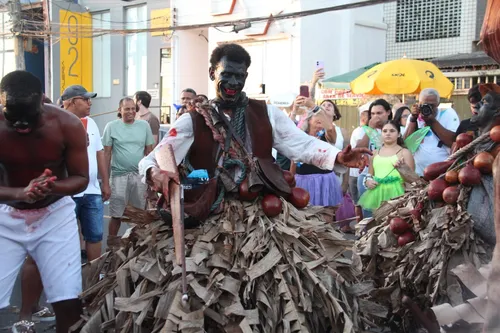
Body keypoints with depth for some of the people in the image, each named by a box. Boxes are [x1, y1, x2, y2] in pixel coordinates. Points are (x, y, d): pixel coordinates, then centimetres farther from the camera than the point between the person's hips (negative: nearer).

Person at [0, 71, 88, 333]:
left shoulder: (67, 125, -17)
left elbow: (81, 178, -10)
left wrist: (52, 188, -31)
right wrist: (21, 193, -36)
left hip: (55, 214, 0)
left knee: (69, 301, -5)